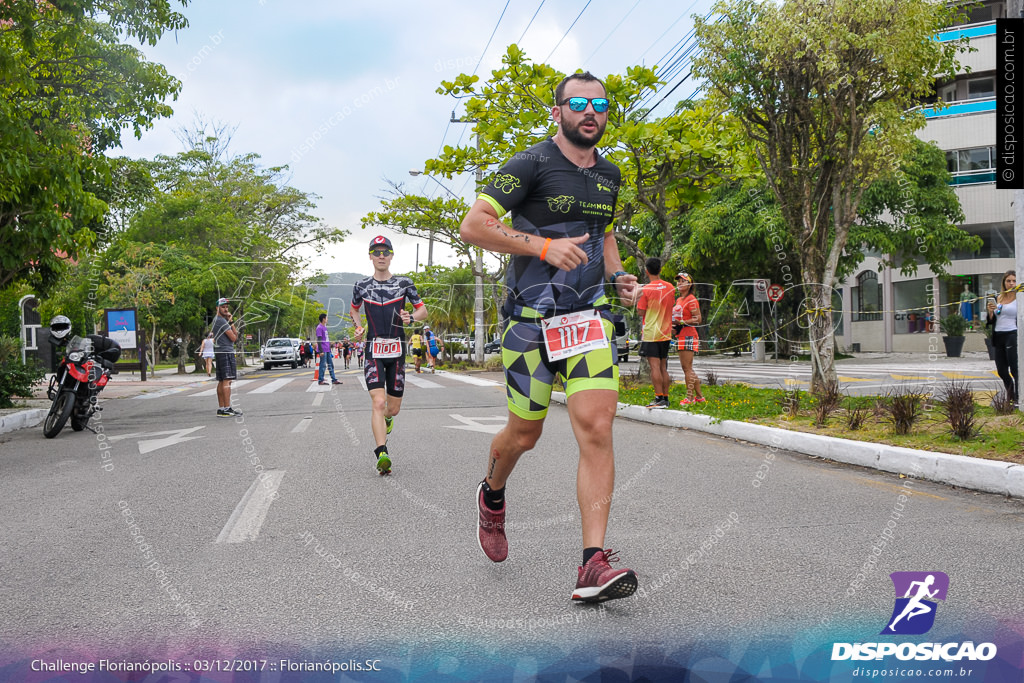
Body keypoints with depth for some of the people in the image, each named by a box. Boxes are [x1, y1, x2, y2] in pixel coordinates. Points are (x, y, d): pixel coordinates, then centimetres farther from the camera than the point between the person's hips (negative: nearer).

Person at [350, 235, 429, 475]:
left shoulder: (404, 283, 2)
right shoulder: (362, 286, 5)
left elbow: (423, 310, 8)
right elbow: (354, 309, 24)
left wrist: (411, 318, -13)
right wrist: (358, 327, 5)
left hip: (397, 350, 1)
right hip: (373, 351, -1)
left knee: (393, 409, 8)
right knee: (378, 403, -18)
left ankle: (387, 419, 45)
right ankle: (382, 454, -22)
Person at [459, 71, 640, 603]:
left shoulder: (609, 174, 13)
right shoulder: (531, 165, -7)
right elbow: (473, 225, -14)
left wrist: (617, 276, 10)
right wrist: (543, 246, -22)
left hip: (589, 317, 4)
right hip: (531, 319, -4)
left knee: (597, 429, -12)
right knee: (524, 434, 8)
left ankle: (594, 565, -12)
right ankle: (492, 496, 43)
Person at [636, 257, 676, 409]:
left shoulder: (646, 290, -12)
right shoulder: (670, 288, 5)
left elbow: (641, 312, -9)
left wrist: (638, 301, 6)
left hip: (651, 333, -6)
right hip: (666, 333, 6)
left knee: (655, 366, -7)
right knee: (663, 367, 11)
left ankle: (659, 398, -10)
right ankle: (665, 398, 12)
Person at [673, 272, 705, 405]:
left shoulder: (691, 300, -8)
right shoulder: (678, 300, 19)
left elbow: (698, 319, -14)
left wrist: (681, 323, -21)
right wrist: (673, 324, 13)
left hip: (688, 336, -10)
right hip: (681, 337, 10)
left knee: (687, 368, -9)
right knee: (687, 368, 12)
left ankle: (690, 397, -5)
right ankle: (699, 396, 19)